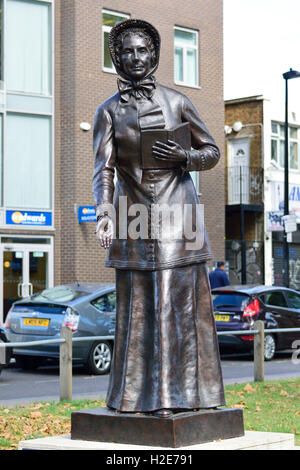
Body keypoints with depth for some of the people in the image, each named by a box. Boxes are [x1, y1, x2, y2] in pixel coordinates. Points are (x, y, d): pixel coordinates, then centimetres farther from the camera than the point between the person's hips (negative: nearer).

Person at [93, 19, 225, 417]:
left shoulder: (177, 102, 5)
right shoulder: (109, 111, 5)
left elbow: (212, 151, 10)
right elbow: (103, 169, -4)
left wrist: (185, 156, -12)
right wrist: (104, 215, -20)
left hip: (176, 209, -1)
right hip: (133, 213, 1)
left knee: (179, 301, -5)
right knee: (136, 304, 3)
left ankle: (178, 393, -1)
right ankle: (137, 394, 10)